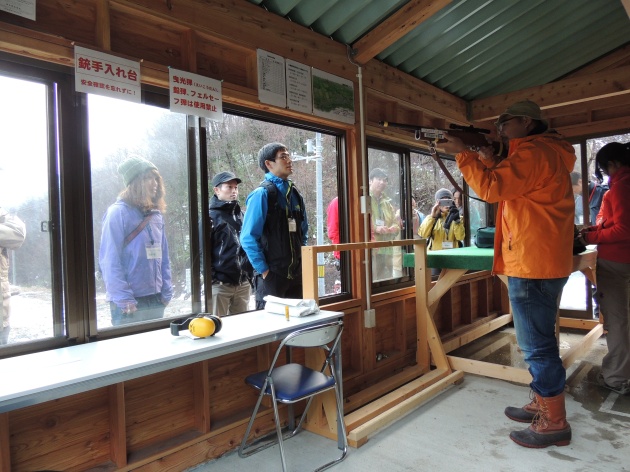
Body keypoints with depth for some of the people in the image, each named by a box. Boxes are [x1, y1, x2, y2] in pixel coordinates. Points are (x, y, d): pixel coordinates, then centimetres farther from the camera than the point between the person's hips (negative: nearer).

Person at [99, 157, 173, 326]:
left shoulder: (156, 214, 10)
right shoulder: (118, 212, -9)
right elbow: (109, 260, -13)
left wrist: (166, 292, 5)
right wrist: (123, 299, -17)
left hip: (156, 301, 6)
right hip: (129, 305, -6)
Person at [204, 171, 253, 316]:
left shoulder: (242, 216, 14)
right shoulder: (211, 217, -4)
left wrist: (250, 274, 10)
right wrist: (212, 278, -12)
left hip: (243, 284, 6)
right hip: (220, 285, -5)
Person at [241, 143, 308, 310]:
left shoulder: (294, 193, 10)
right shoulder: (262, 194, -12)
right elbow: (248, 238, -16)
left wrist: (302, 262, 11)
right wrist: (263, 270, -14)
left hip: (296, 274, 7)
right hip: (272, 275, -7)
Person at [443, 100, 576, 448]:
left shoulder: (533, 152, -13)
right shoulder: (542, 152, 20)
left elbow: (491, 188, -21)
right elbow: (506, 189, 20)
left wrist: (462, 153, -12)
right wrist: (489, 160, 9)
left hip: (532, 264, -11)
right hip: (542, 262, 11)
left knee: (537, 344, -3)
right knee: (539, 340, 19)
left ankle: (554, 423, 9)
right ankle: (543, 405, 32)